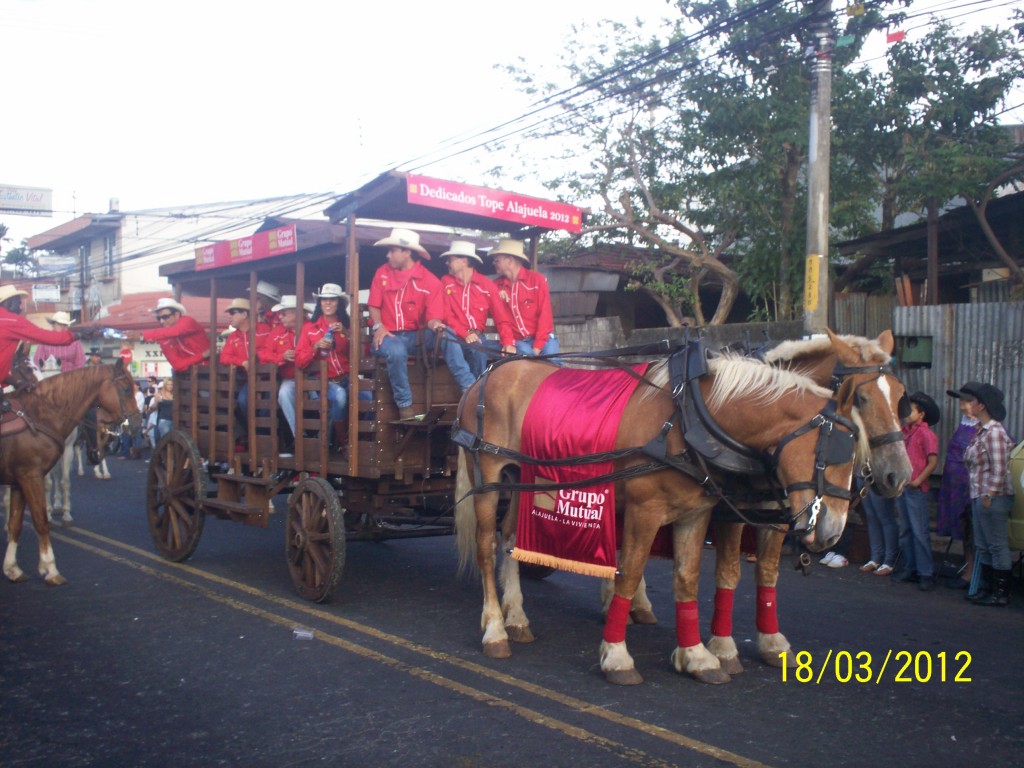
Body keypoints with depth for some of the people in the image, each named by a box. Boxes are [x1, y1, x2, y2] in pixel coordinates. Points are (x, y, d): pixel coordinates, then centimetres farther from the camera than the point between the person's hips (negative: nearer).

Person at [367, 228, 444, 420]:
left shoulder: (430, 281, -1)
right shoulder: (382, 273, 7)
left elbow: (433, 317, -6)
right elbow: (374, 305, 9)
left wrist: (435, 325, -32)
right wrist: (379, 326, -12)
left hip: (416, 336, 0)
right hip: (388, 335, 0)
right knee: (396, 351, -38)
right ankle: (405, 405, -27)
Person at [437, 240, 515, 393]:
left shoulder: (487, 285, 2)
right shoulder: (446, 282, 4)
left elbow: (501, 317, -2)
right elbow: (446, 315, -4)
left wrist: (508, 343, -19)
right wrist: (465, 334, -21)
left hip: (476, 336, 0)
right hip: (455, 335, 0)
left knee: (479, 349, -35)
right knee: (449, 338, -35)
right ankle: (470, 387, -37)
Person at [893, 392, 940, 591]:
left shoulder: (926, 434, -8)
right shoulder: (905, 431, 14)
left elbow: (933, 462, -13)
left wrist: (918, 481, -17)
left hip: (916, 490, -8)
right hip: (901, 487, 8)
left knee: (920, 532, -7)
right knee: (905, 531, 12)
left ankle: (926, 574, -3)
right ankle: (909, 569, 19)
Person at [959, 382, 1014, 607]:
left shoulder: (994, 432, -16)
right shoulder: (981, 431, 12)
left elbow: (999, 470, -19)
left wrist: (989, 495, -19)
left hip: (993, 498, -10)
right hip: (979, 496, 10)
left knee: (997, 546, 0)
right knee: (982, 546, 15)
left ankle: (1001, 593, 7)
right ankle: (987, 588, 24)